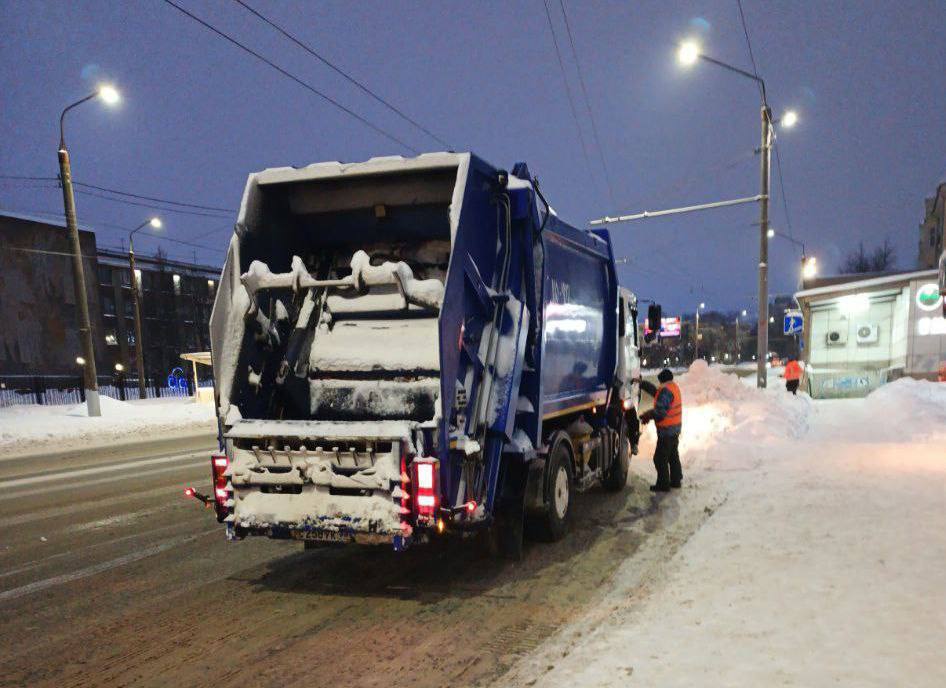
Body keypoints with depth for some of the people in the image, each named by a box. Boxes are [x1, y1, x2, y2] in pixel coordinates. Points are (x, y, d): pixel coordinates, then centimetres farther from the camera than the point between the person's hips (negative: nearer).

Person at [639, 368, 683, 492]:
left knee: (660, 458, -3)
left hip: (667, 430, -10)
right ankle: (676, 480, 29)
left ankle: (663, 484, 1)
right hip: (675, 428, 10)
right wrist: (641, 383, 18)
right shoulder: (674, 387, 10)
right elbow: (655, 391, 20)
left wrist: (647, 416, -13)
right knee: (673, 456, 20)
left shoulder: (665, 390, -21)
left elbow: (660, 411, -27)